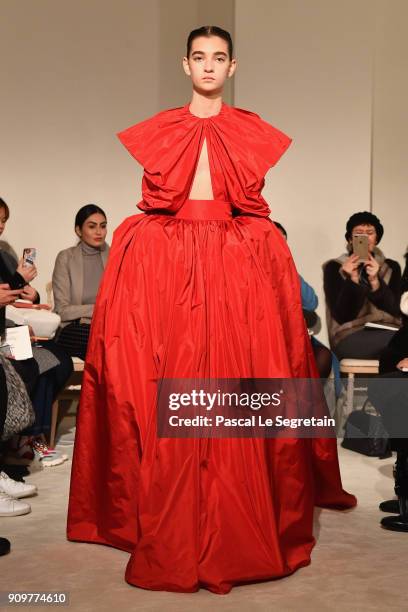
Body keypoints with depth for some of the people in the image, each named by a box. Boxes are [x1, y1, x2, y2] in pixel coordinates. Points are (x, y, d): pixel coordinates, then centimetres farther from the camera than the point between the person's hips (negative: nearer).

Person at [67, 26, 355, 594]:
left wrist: (247, 238, 2)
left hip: (238, 260, 0)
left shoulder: (252, 131, 14)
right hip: (165, 257, 0)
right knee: (166, 389, -5)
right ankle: (170, 537, 6)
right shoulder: (159, 130, 14)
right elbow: (152, 202, 13)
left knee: (236, 385, -4)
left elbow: (256, 205, 13)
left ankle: (241, 531, 9)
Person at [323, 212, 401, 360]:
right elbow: (341, 316, -5)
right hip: (351, 338, -3)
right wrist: (353, 280, -17)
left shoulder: (391, 267, 13)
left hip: (387, 333, 4)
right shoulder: (334, 268, 4)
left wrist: (375, 281, -14)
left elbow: (396, 310, 0)